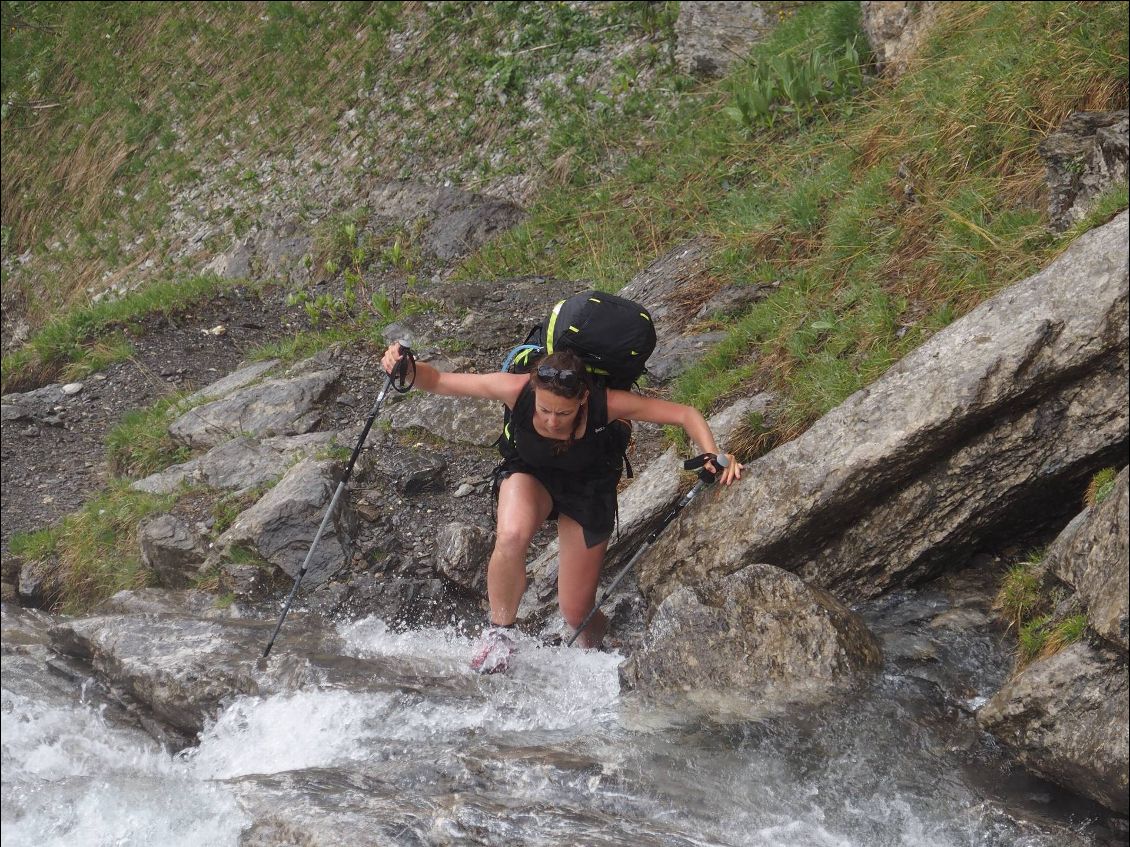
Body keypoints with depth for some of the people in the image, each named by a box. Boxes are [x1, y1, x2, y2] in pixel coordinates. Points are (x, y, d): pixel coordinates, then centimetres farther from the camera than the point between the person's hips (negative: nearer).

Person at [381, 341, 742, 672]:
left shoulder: (606, 404, -35)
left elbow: (685, 414, -26)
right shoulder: (516, 389, -32)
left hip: (588, 487, 0)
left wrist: (714, 457, -41)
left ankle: (597, 647, 40)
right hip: (529, 474, 0)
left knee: (576, 611, 2)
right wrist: (408, 369, -42)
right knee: (511, 538, -36)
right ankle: (499, 630, -9)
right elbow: (437, 381, -22)